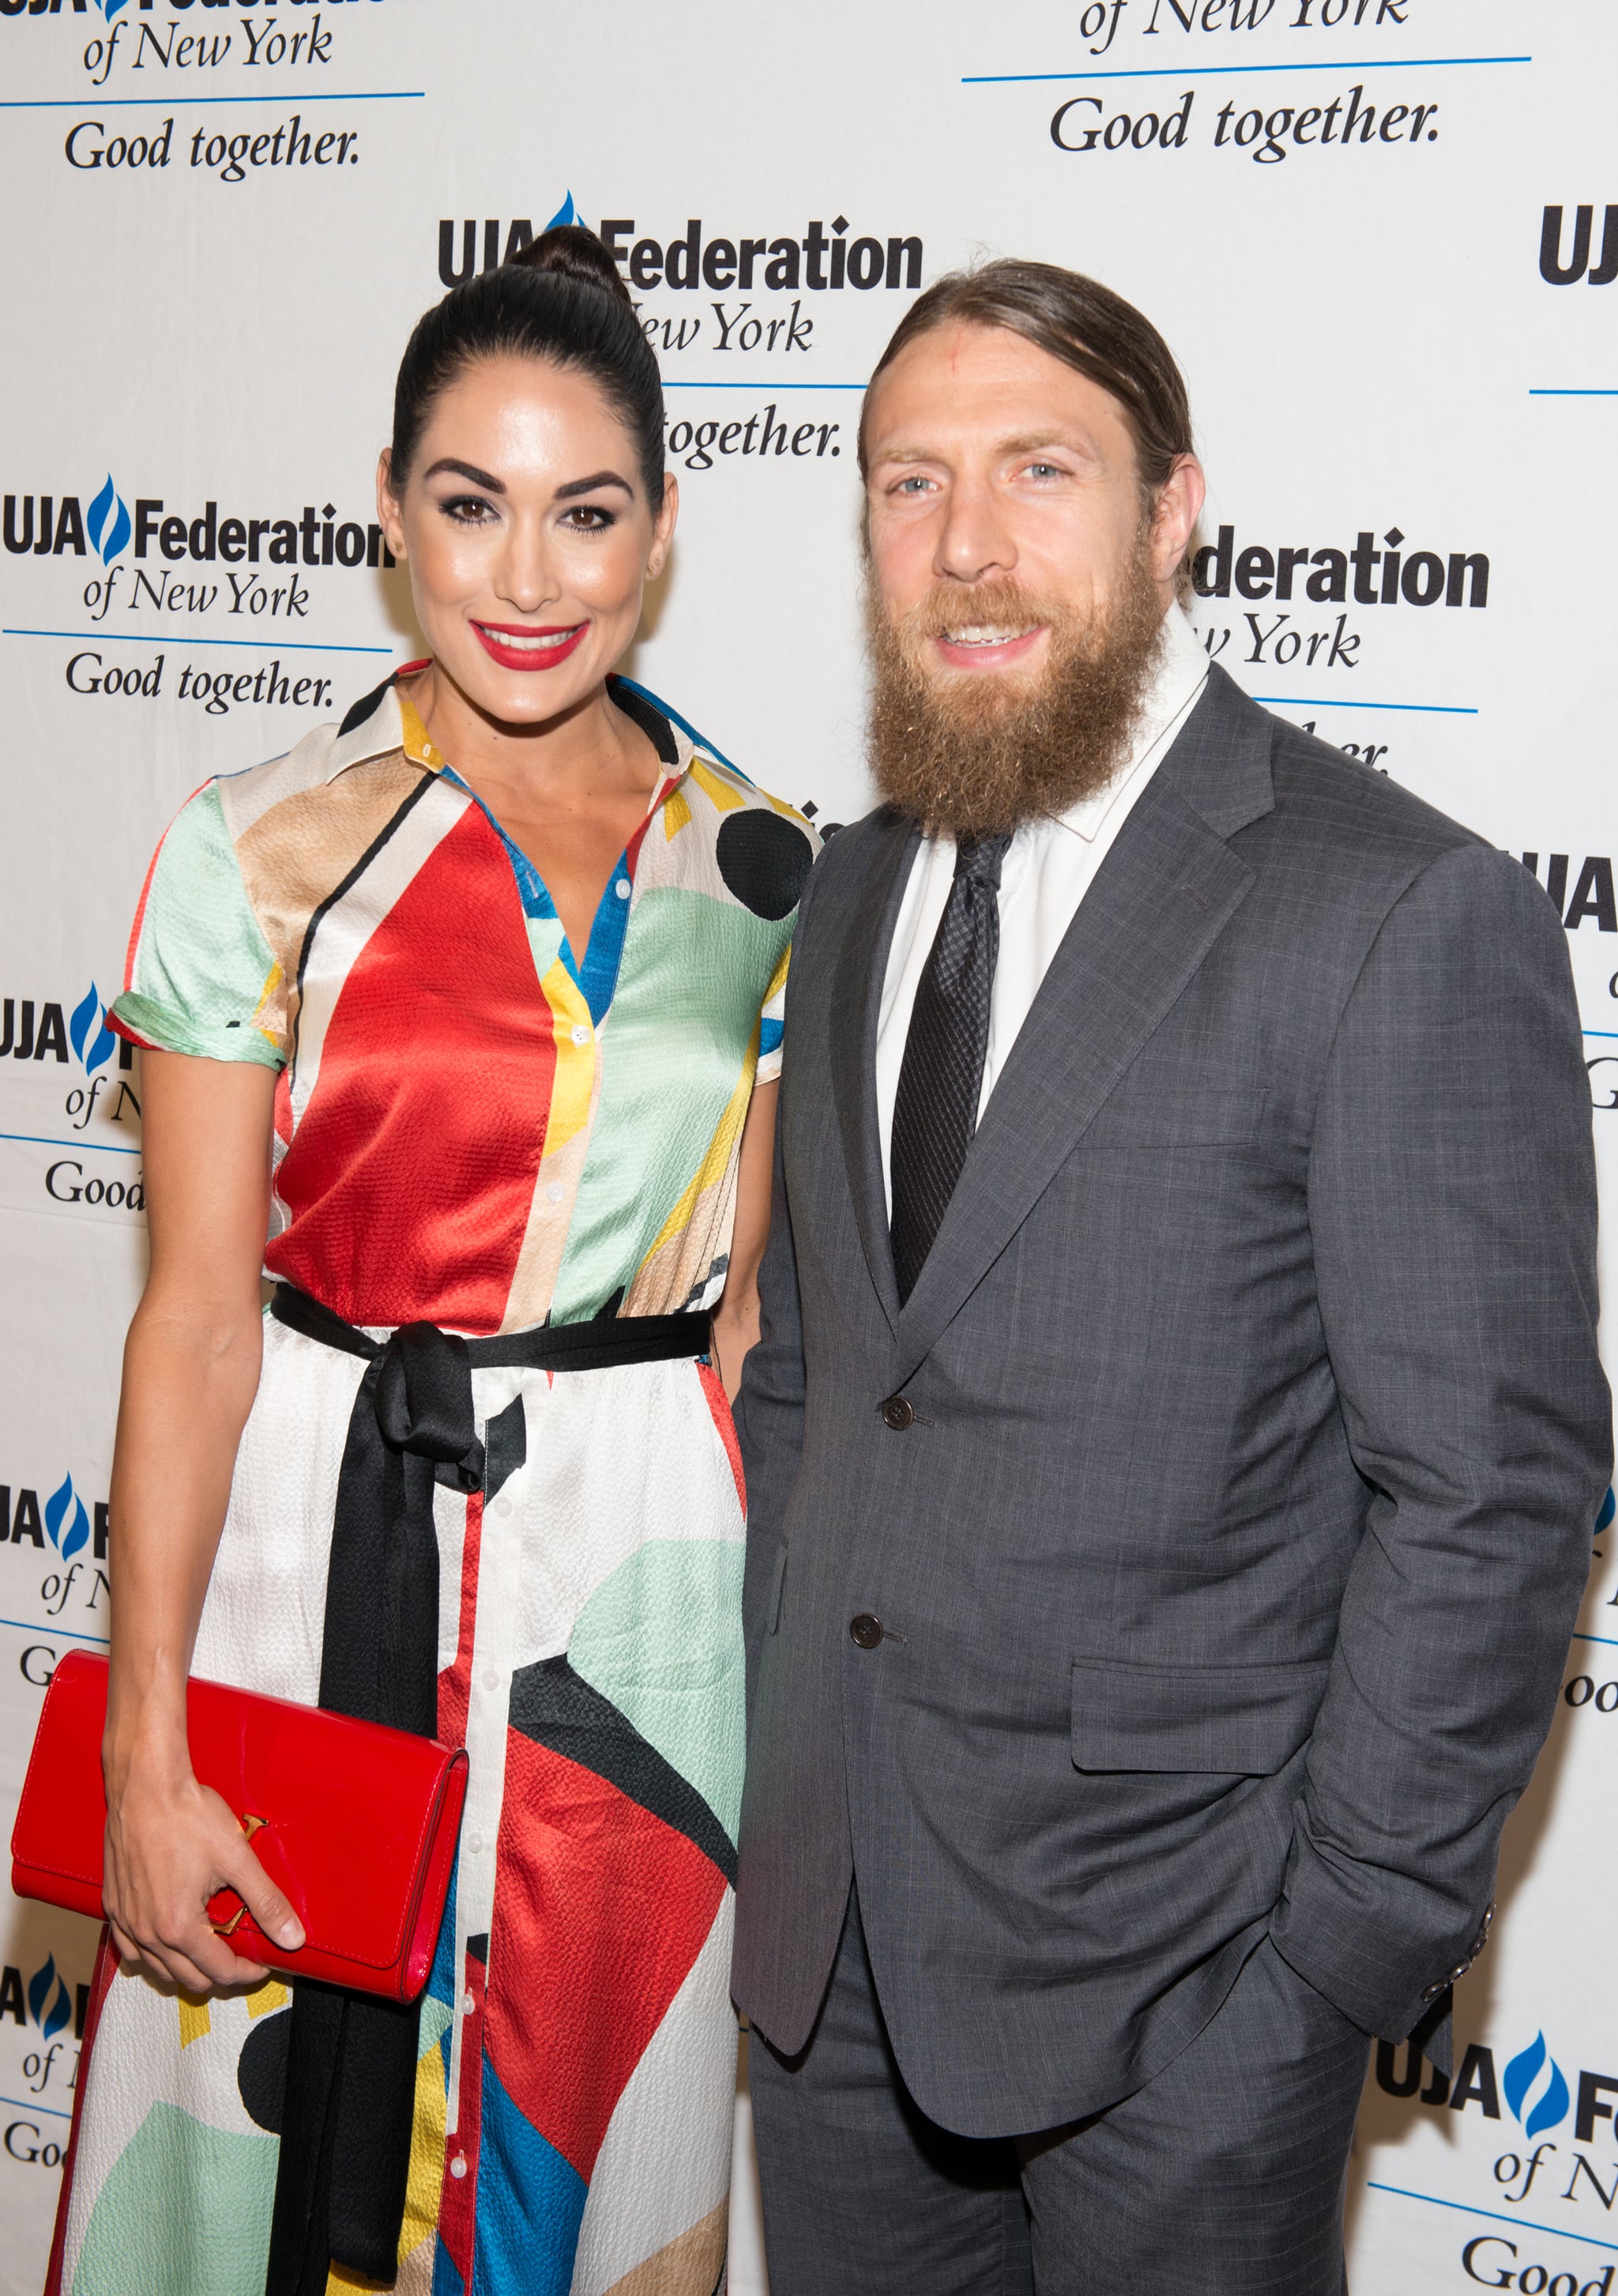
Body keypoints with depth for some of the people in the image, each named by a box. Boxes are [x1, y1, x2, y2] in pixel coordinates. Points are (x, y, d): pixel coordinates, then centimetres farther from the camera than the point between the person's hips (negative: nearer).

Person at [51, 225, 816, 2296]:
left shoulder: (757, 868, 2)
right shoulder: (262, 855, -7)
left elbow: (739, 1298, 7)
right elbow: (195, 1318, -8)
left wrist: (771, 1638, 5)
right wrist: (146, 1749, -11)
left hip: (646, 1577, 3)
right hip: (322, 1546, -2)